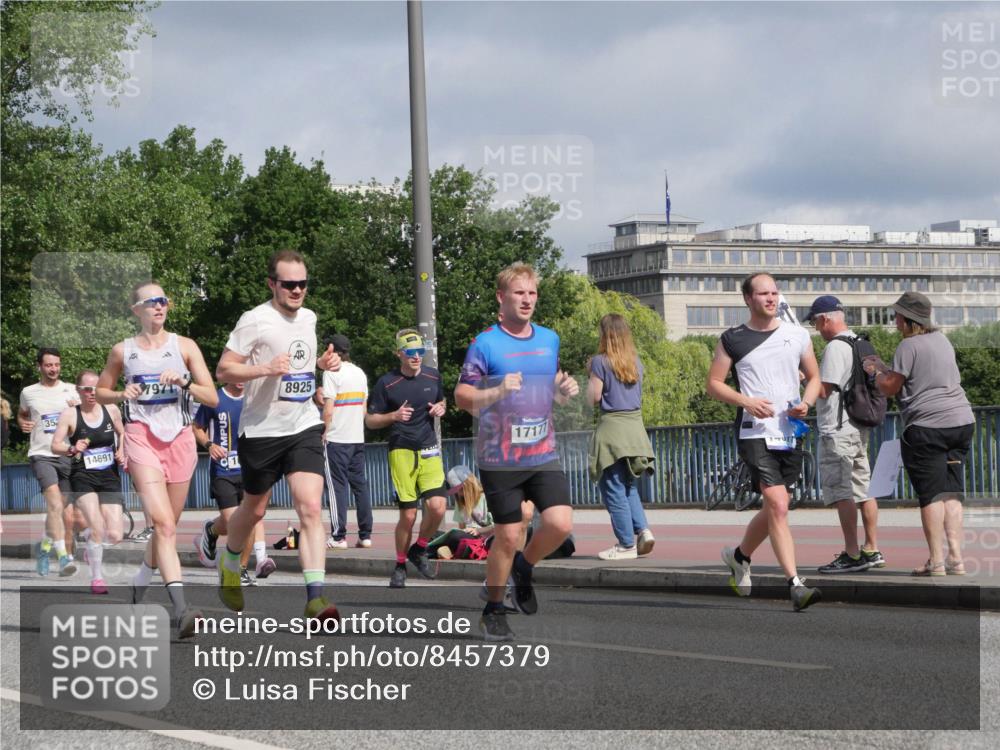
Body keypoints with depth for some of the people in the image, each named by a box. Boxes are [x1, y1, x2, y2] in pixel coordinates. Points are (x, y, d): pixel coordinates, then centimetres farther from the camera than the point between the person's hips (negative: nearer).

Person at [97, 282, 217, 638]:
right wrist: (122, 395, -1)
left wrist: (183, 382, -13)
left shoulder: (184, 346, 8)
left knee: (166, 526, 10)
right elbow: (100, 391, 20)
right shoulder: (122, 351, 8)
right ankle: (180, 608, -31)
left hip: (179, 438, 3)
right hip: (141, 437, -3)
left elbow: (212, 398, 4)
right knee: (164, 524, -20)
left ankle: (137, 589, 34)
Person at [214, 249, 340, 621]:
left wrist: (322, 363, 8)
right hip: (261, 429, -4)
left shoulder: (309, 318, 9)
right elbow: (223, 370, -12)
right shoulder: (255, 320, -11)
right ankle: (229, 565, 43)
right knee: (254, 509, 13)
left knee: (311, 508, -13)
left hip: (304, 427, 4)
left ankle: (315, 595, -20)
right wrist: (266, 369, -25)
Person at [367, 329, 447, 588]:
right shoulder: (386, 383, -3)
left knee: (437, 507, -14)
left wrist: (440, 409, 3)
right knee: (408, 515, -5)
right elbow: (370, 420, 3)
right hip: (401, 451, -3)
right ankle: (400, 565, 16)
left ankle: (419, 549, 13)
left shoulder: (433, 376, 8)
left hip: (429, 450, 3)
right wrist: (394, 416, -15)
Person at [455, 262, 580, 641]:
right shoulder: (485, 344, -7)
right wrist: (498, 392, -25)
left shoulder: (550, 339, 9)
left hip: (543, 455, 4)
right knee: (508, 536, -1)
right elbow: (462, 396, -8)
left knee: (560, 524, -11)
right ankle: (494, 611, 18)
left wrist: (565, 390, 1)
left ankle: (524, 567, 19)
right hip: (500, 458, -4)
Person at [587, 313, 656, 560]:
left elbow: (594, 397, -8)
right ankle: (643, 530, -1)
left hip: (612, 427, -6)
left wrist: (590, 376, 8)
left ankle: (627, 544, 0)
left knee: (614, 490, 0)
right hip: (635, 424, 6)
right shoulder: (636, 362, 10)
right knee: (629, 487, 17)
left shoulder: (601, 362, -8)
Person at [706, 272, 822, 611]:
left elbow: (814, 377, 17)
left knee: (775, 508, 12)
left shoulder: (797, 335, 10)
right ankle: (796, 585, -19)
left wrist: (806, 402, -4)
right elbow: (714, 383, 4)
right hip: (755, 432, -5)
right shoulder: (733, 340, 2)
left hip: (790, 433, 5)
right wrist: (746, 401, -12)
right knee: (777, 505, -16)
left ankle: (739, 555, 39)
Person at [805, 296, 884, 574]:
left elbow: (824, 390, -19)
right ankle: (872, 551, 16)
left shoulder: (835, 347, -15)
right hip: (859, 427, 10)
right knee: (863, 489, 12)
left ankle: (852, 555, -9)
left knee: (841, 493, -7)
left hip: (838, 430, -10)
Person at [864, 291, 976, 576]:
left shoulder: (909, 346, -8)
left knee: (931, 494, -4)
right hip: (961, 421, 7)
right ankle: (955, 557, 2)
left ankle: (936, 561, -4)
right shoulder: (941, 339, 18)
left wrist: (876, 372, 17)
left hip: (926, 426, -7)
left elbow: (890, 388, -3)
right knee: (952, 492, 8)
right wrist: (883, 367, 31)